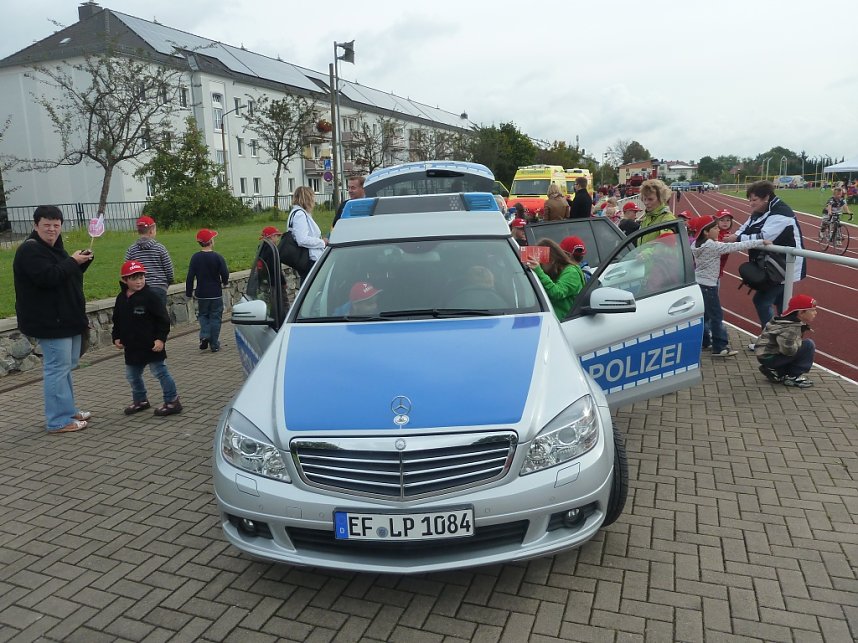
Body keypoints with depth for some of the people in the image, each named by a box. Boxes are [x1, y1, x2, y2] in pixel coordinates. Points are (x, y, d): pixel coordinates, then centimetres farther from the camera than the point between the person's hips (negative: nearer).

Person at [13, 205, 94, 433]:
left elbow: (67, 275, 24)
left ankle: (69, 411, 28)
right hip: (50, 323, -10)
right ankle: (58, 421, -2)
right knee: (58, 368, -8)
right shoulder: (30, 250, -14)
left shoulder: (54, 248, 17)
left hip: (66, 320, 10)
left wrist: (82, 261, 6)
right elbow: (48, 277, -27)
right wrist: (72, 262, -17)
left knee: (65, 366, 17)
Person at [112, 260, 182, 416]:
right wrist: (116, 337, 7)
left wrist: (160, 338, -19)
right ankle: (140, 400, 35)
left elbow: (163, 320, -13)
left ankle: (172, 401, 9)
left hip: (151, 345, -7)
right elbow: (117, 320, 17)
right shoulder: (121, 298, 6)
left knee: (160, 372, -1)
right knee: (132, 375, 17)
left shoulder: (151, 296, -13)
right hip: (132, 346, 7)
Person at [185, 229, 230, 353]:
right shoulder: (217, 257, -11)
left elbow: (190, 277, -3)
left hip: (201, 294, 2)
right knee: (215, 318, 7)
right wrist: (224, 282, 14)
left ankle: (204, 336, -1)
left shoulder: (195, 258, -5)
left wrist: (189, 293, 6)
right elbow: (225, 275, -8)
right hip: (216, 294, -2)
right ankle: (214, 345, 9)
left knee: (203, 315, 20)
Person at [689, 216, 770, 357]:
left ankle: (704, 340, 26)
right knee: (716, 315, -2)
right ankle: (719, 348, 1)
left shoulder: (696, 244, 5)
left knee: (704, 314, 17)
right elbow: (737, 246, -20)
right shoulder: (713, 246, -19)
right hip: (708, 285, -8)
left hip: (697, 283, 8)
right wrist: (760, 242, -16)